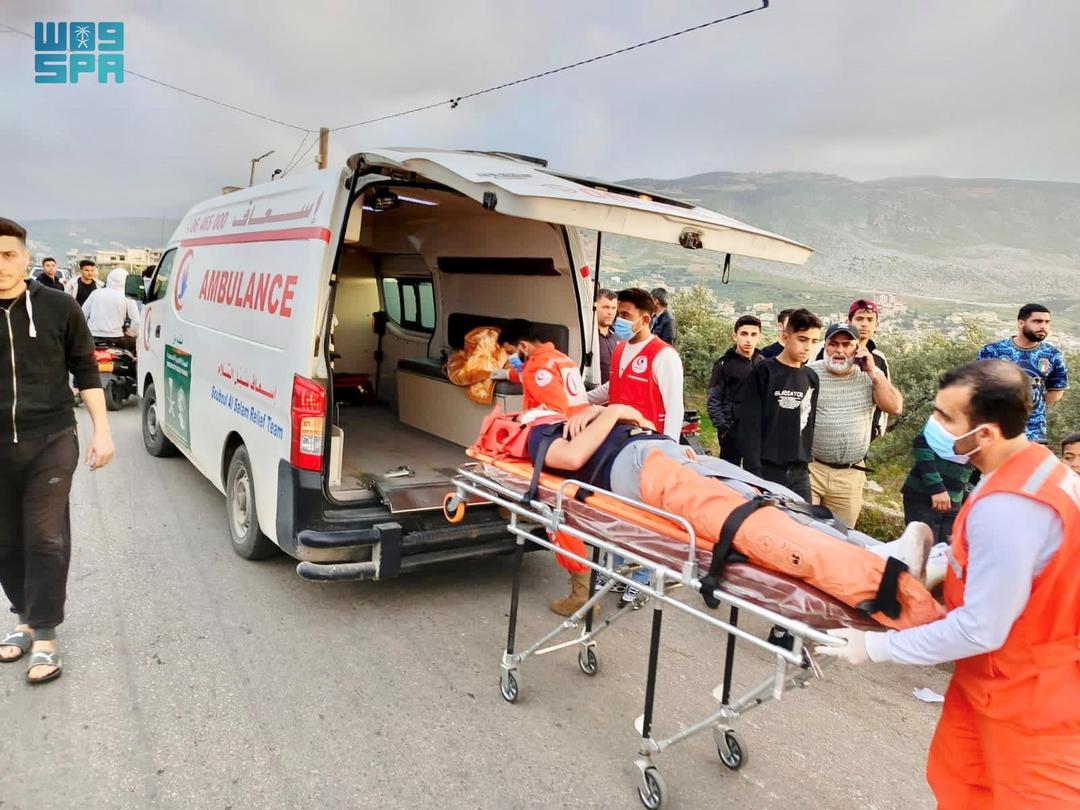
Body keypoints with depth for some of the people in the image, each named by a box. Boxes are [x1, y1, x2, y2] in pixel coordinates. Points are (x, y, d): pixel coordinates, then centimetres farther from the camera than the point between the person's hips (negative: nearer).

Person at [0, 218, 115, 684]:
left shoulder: (59, 308, -3)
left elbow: (86, 370, 4)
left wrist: (101, 430, 1)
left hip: (51, 442, -2)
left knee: (46, 540, 0)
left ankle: (45, 638, 10)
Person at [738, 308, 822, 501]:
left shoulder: (811, 378, 10)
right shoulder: (764, 372, -5)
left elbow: (810, 424, 15)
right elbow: (750, 425, -9)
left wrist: (808, 462, 9)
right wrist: (753, 471, -14)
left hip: (800, 473, 5)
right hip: (767, 470, -5)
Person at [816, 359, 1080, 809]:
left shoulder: (1006, 508, -35)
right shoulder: (1031, 465, -4)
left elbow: (982, 629, -29)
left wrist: (875, 646, -20)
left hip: (1032, 693, -8)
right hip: (995, 675, 9)